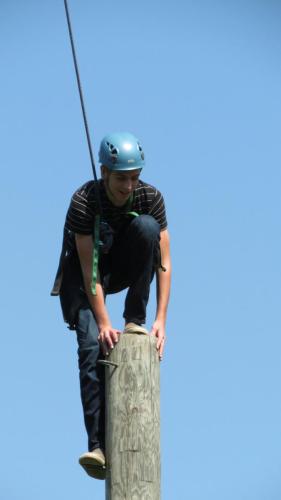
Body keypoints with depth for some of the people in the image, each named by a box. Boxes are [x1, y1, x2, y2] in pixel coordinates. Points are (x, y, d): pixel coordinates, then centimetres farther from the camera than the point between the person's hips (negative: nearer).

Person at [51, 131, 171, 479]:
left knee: (147, 226, -28)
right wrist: (103, 323, -32)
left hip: (124, 268, 3)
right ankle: (98, 446, -27)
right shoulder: (84, 201, -27)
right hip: (84, 274, -3)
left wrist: (161, 320, -25)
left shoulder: (150, 197, -19)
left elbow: (164, 264, -19)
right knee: (92, 345, -24)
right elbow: (89, 269, -28)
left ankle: (135, 321, -18)